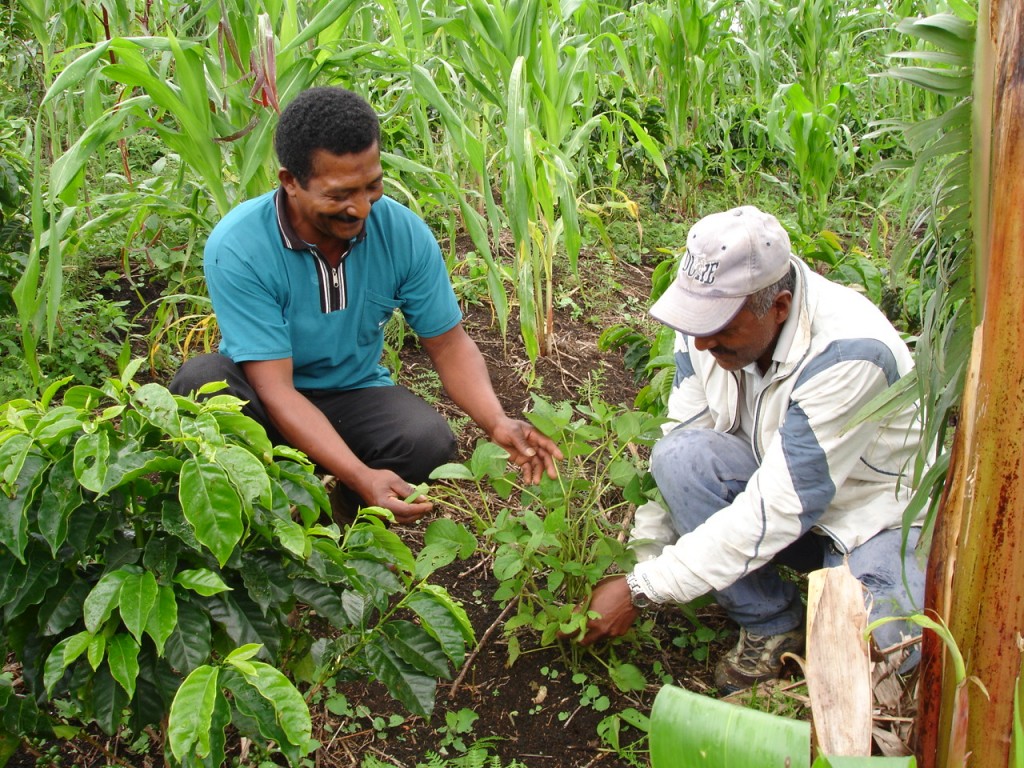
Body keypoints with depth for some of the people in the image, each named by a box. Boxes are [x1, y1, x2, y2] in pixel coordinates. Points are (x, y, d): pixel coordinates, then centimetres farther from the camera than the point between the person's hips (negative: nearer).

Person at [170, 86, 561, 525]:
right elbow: (274, 387, -28)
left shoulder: (405, 234, -16)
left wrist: (498, 423, -25)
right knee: (201, 379, -34)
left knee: (430, 442, -28)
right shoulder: (237, 248, -26)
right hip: (259, 397, -2)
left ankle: (347, 511, 5)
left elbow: (448, 343, -6)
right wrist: (362, 476, -41)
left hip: (353, 394, 2)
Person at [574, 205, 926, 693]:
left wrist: (640, 591, -32)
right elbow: (674, 454, -8)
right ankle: (772, 624, -7)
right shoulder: (709, 325, -14)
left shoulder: (848, 354, -32)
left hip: (878, 518, -5)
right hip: (782, 486, 5)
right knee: (681, 453, -25)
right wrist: (637, 560, -18)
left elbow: (777, 511, -34)